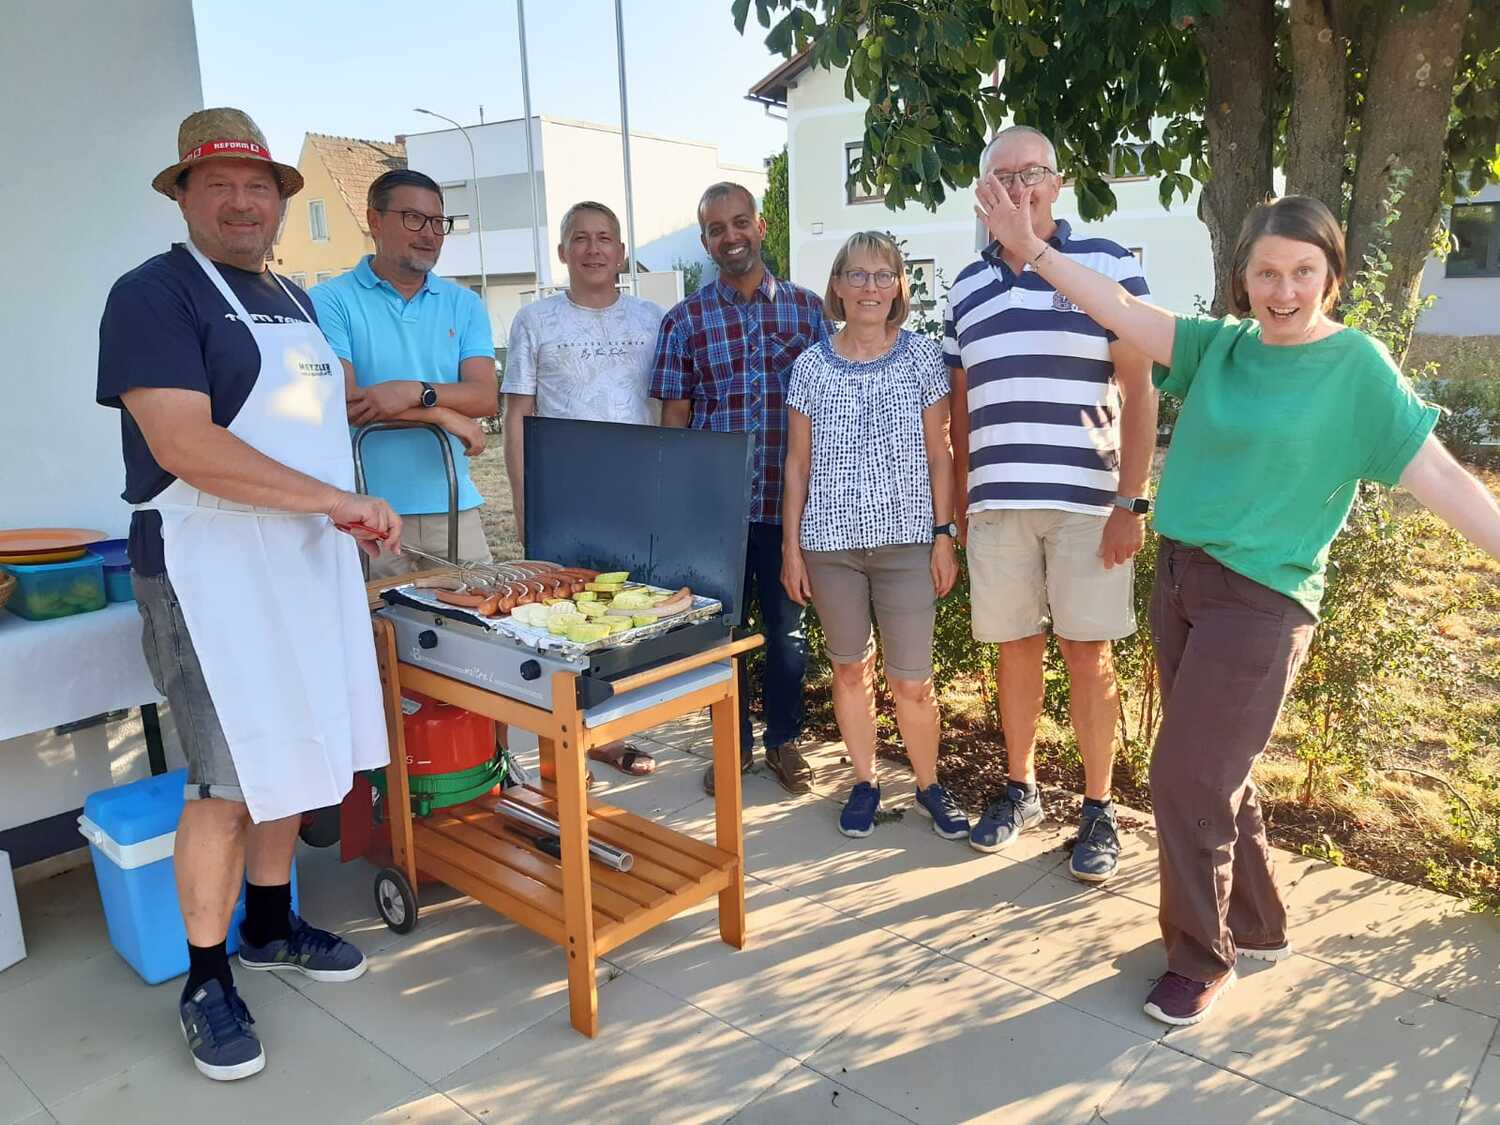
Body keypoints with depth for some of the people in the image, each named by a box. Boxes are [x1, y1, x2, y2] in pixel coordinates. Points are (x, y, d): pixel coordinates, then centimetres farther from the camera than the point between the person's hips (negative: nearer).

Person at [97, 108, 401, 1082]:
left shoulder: (294, 299, 16)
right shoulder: (155, 293, -8)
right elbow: (184, 446, -20)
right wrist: (337, 500, -21)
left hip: (312, 561, 7)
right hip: (215, 570, -7)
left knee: (294, 755, 14)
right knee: (229, 781, -3)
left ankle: (271, 927, 33)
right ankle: (207, 982, 16)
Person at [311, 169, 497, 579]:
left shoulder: (464, 304, 11)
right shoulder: (330, 300, 0)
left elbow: (486, 397, -1)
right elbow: (344, 402, -11)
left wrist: (416, 392, -18)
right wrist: (445, 416, -10)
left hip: (453, 505, 4)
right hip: (367, 512, -3)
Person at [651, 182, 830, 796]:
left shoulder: (808, 308, 5)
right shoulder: (684, 320, 4)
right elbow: (674, 417, 4)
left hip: (790, 502, 0)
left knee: (787, 627, 9)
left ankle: (784, 740, 27)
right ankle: (733, 743, 26)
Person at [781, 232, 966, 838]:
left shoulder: (922, 356, 2)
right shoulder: (810, 366, 4)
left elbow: (939, 454, 4)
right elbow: (797, 464, 6)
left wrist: (944, 535, -1)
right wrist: (791, 546, 3)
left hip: (906, 540, -1)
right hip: (830, 542, 1)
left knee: (911, 680, 0)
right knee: (850, 669, 11)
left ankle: (929, 785, 23)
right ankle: (864, 782, 28)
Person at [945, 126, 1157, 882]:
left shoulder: (1106, 265, 0)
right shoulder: (966, 288, 12)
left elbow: (1138, 389, -3)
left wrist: (1132, 501, -9)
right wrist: (957, 503, 11)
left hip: (1087, 500, -3)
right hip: (996, 502, 3)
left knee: (1087, 652, 3)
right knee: (1014, 647, 11)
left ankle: (1099, 809, 18)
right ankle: (1020, 789, 28)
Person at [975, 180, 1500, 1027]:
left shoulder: (1358, 367, -8)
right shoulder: (1220, 346, 6)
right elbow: (1124, 311, 2)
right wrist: (1030, 248, -3)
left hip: (1259, 602, -6)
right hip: (1180, 581, 6)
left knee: (1187, 781, -5)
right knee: (1215, 773, 16)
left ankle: (1202, 960, 17)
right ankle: (1260, 926, 37)